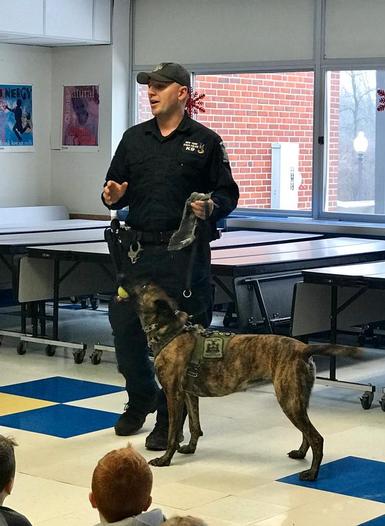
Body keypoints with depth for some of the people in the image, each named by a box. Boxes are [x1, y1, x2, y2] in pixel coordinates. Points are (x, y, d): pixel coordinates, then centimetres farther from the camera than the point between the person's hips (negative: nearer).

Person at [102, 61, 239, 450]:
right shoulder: (134, 138, 12)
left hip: (185, 253, -4)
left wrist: (211, 207, -17)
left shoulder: (205, 141, 1)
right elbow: (115, 189, 16)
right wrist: (113, 196, -6)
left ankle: (168, 420, 13)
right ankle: (140, 399, 30)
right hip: (140, 247, 4)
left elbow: (228, 194, 4)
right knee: (124, 324, 5)